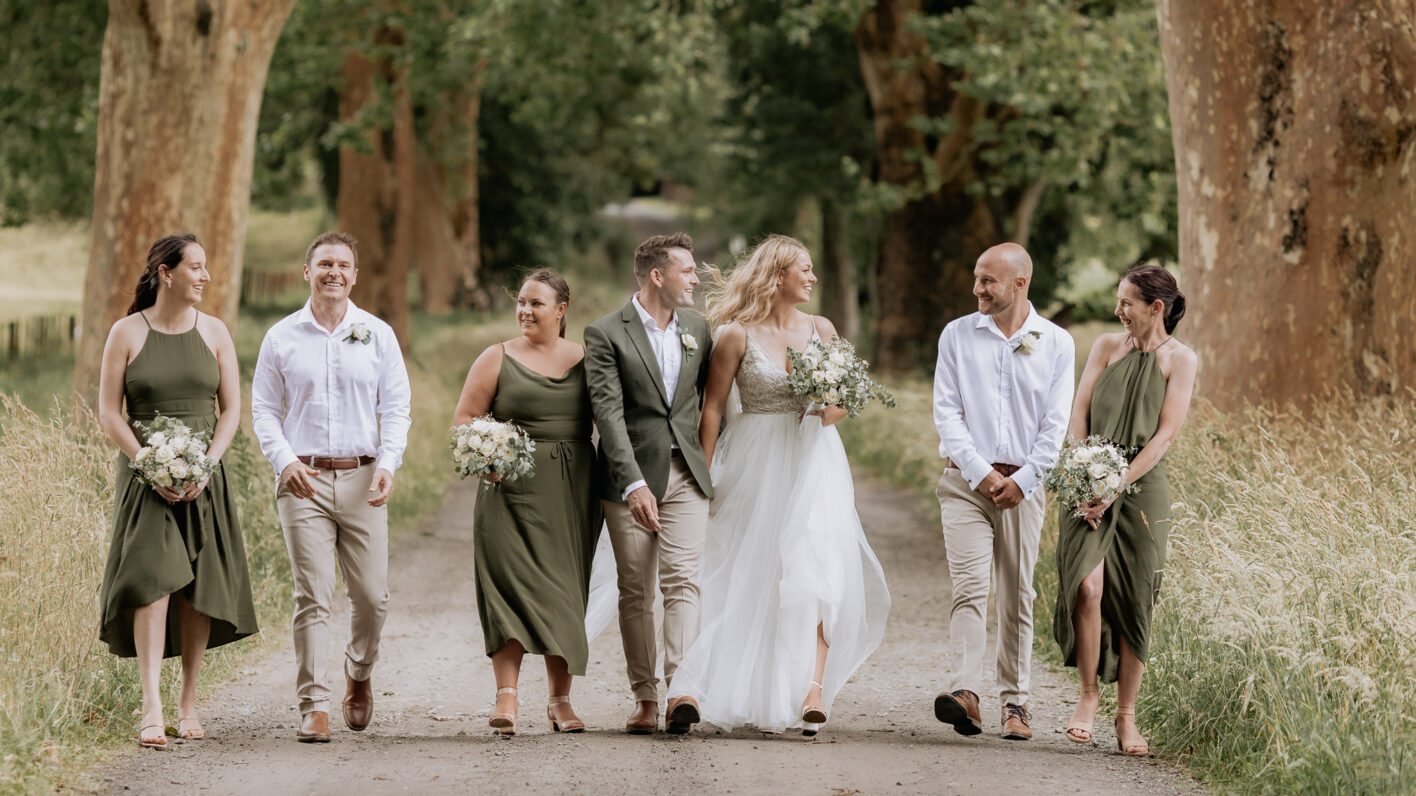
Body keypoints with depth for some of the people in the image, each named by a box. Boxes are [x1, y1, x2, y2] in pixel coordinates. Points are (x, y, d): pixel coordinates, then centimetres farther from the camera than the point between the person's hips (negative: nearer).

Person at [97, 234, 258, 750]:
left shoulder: (214, 332, 7)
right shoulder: (127, 333, -1)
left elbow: (231, 409, 6)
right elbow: (108, 413, -2)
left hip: (203, 479, 3)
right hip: (145, 476, -3)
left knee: (198, 591, 2)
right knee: (152, 582, -16)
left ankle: (189, 704, 14)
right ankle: (152, 711, -21)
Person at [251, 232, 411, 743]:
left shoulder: (377, 335, 8)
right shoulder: (281, 338, 6)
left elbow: (396, 407, 7)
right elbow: (263, 410, 7)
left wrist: (388, 464, -9)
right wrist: (285, 461, -10)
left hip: (362, 479, 1)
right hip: (304, 480, -1)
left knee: (372, 595, 2)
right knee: (312, 596, -8)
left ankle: (359, 672, 31)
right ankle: (314, 706, -5)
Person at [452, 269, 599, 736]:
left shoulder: (584, 360, 9)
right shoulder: (498, 359, 5)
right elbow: (464, 419, 4)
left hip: (572, 492, 2)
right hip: (512, 489, -2)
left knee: (563, 592, 5)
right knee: (512, 585, -13)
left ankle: (560, 699, 13)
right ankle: (506, 697, -17)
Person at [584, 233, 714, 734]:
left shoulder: (697, 329, 10)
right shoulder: (606, 334, -6)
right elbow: (610, 413, -14)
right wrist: (634, 484, -23)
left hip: (687, 475, 3)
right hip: (631, 476, -3)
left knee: (682, 582, -11)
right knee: (636, 592, 4)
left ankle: (681, 691, -21)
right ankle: (645, 699, 10)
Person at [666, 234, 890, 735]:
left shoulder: (820, 330, 8)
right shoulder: (737, 335, -3)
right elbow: (712, 408, -2)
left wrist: (832, 410, -9)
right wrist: (703, 474, -6)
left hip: (813, 460, 2)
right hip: (756, 464, -2)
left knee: (817, 571, -13)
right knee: (755, 577, 2)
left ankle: (813, 689, -21)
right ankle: (758, 694, 13)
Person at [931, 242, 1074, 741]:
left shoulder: (1056, 344, 5)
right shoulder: (957, 336, 6)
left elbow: (1056, 424, 2)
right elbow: (947, 412, 1)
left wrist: (1021, 480, -8)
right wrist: (981, 473, -9)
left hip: (1023, 486, 1)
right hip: (966, 480, -1)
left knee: (1017, 596, 4)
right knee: (969, 585, -15)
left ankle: (1015, 702, 11)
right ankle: (965, 694, -26)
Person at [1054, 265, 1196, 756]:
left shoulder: (1179, 360, 0)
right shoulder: (1107, 346, 8)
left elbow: (1166, 435, -7)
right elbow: (1078, 416, 5)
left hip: (1142, 489, -1)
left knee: (1134, 604, 0)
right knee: (1088, 585, -17)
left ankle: (1126, 717, 11)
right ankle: (1088, 696, -1)